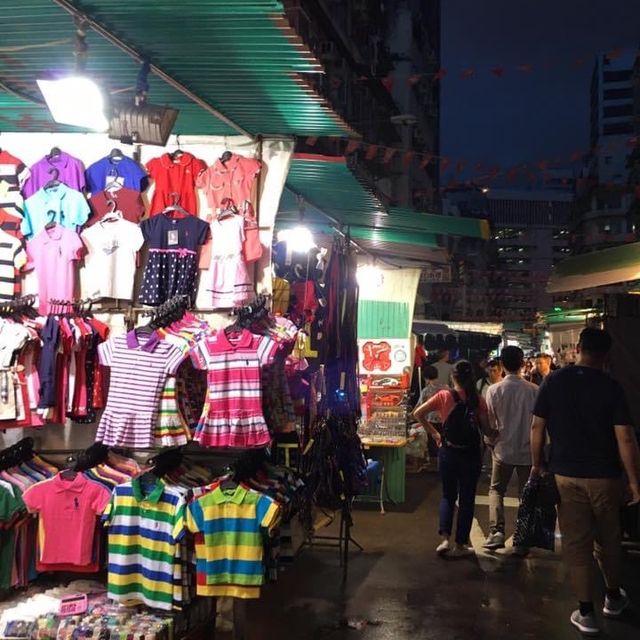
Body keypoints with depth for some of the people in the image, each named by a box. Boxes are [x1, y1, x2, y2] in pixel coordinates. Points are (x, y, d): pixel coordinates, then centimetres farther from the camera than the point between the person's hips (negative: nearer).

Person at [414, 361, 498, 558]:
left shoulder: (444, 396, -7)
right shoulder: (479, 400, -8)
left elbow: (418, 413, -9)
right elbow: (487, 431, -7)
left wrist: (434, 433, 1)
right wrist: (500, 432, 13)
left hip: (448, 451, 1)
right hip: (471, 453, -1)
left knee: (448, 496, 17)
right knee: (467, 499, 11)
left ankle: (445, 539, 3)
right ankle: (460, 545, 16)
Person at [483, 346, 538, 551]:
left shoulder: (494, 390, -10)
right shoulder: (533, 390, -10)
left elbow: (490, 421, -3)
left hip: (503, 449, 0)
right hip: (528, 450, 0)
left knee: (496, 490, 14)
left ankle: (496, 531, -2)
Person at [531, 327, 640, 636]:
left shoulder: (553, 381, -4)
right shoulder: (611, 387, -9)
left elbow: (537, 428, -2)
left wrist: (537, 464, 10)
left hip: (566, 475, 1)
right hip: (604, 475, 0)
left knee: (576, 543, 7)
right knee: (608, 540, 18)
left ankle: (586, 612, 11)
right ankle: (613, 598, 36)